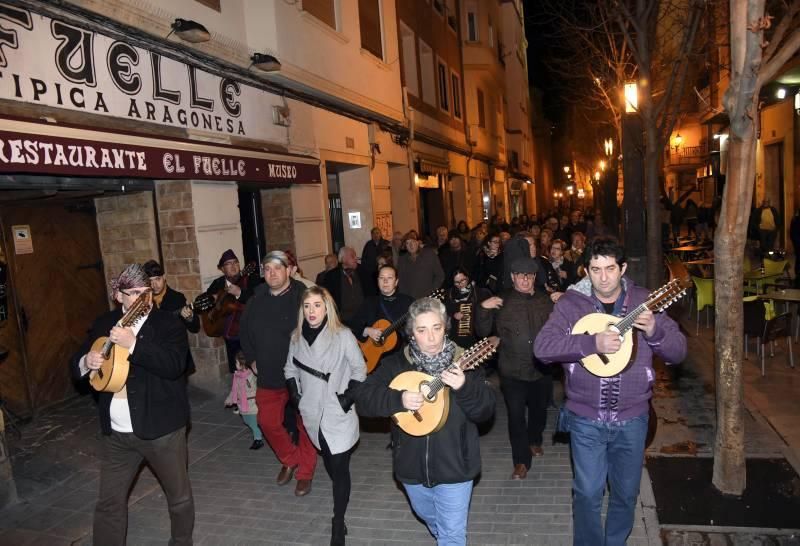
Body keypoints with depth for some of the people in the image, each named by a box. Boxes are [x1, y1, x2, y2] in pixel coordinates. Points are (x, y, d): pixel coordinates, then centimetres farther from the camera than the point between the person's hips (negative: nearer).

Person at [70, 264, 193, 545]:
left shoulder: (168, 323, -9)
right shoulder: (104, 324, 5)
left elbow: (174, 364, -24)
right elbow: (75, 365, 12)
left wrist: (133, 345, -33)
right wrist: (86, 362, -12)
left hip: (162, 429, -3)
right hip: (116, 433, 4)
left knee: (179, 496, 13)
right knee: (109, 501, 12)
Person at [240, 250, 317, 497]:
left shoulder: (302, 296, -15)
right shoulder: (257, 299, 2)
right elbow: (245, 331, 16)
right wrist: (253, 359, 12)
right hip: (269, 375, 5)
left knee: (305, 424, 8)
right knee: (268, 422, 13)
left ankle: (305, 472, 27)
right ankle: (290, 460, 38)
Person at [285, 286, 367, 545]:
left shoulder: (343, 335, -12)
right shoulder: (297, 337, 2)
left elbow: (360, 370, -5)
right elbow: (290, 369, 16)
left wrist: (348, 397, -13)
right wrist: (295, 395, 5)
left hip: (339, 416, -4)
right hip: (313, 415, 4)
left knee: (339, 468, -1)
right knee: (329, 464, 17)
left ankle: (338, 525, 10)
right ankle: (342, 495, 41)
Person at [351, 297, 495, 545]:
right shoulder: (397, 364, -7)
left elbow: (486, 411, -15)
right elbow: (362, 396, -11)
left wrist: (464, 387, -34)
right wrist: (398, 399, -26)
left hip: (453, 465, -3)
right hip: (412, 464, 3)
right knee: (427, 516, 28)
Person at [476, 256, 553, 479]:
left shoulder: (545, 301, 4)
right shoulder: (502, 302, -4)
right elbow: (483, 332, -4)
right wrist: (483, 309, -19)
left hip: (541, 369, 3)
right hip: (513, 371, -3)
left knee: (539, 410, 21)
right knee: (516, 415, -1)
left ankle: (534, 441, 48)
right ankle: (521, 461, 13)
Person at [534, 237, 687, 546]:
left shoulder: (643, 301, -3)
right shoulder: (572, 302, -8)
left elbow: (679, 351, -3)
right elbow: (542, 347, -19)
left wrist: (653, 330, -24)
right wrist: (592, 342, -30)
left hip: (631, 418, 2)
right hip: (586, 418, -2)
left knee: (626, 493, 17)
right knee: (587, 492, 6)